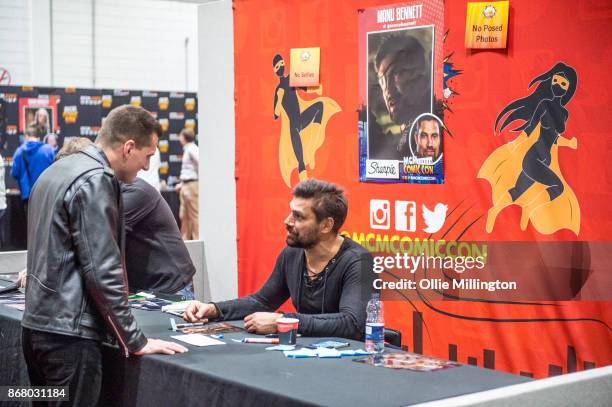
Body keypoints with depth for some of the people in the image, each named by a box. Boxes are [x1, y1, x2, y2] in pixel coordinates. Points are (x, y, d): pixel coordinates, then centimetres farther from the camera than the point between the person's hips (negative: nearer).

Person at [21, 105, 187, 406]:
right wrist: (135, 341, -13)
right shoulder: (95, 181, -15)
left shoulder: (56, 172, 14)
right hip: (69, 336, -10)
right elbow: (102, 271, -19)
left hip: (36, 325, 10)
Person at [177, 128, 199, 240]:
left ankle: (197, 240, -2)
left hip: (192, 185, -10)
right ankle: (185, 239, 20)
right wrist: (182, 184, 23)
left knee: (194, 215, -6)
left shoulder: (192, 149, -12)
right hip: (185, 186, 10)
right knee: (183, 216, 13)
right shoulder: (187, 150, 18)